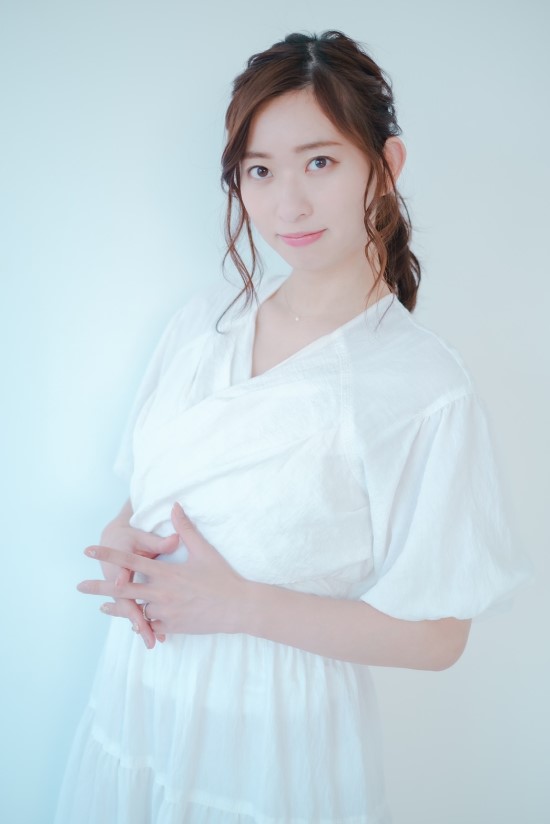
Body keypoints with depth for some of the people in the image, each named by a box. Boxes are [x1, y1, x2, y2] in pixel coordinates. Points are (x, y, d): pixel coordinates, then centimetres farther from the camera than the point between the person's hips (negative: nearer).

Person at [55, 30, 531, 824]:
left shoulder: (423, 386, -19)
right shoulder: (203, 319, -1)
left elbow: (434, 636, -16)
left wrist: (239, 604, -20)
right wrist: (122, 544, -11)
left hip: (274, 741, -4)